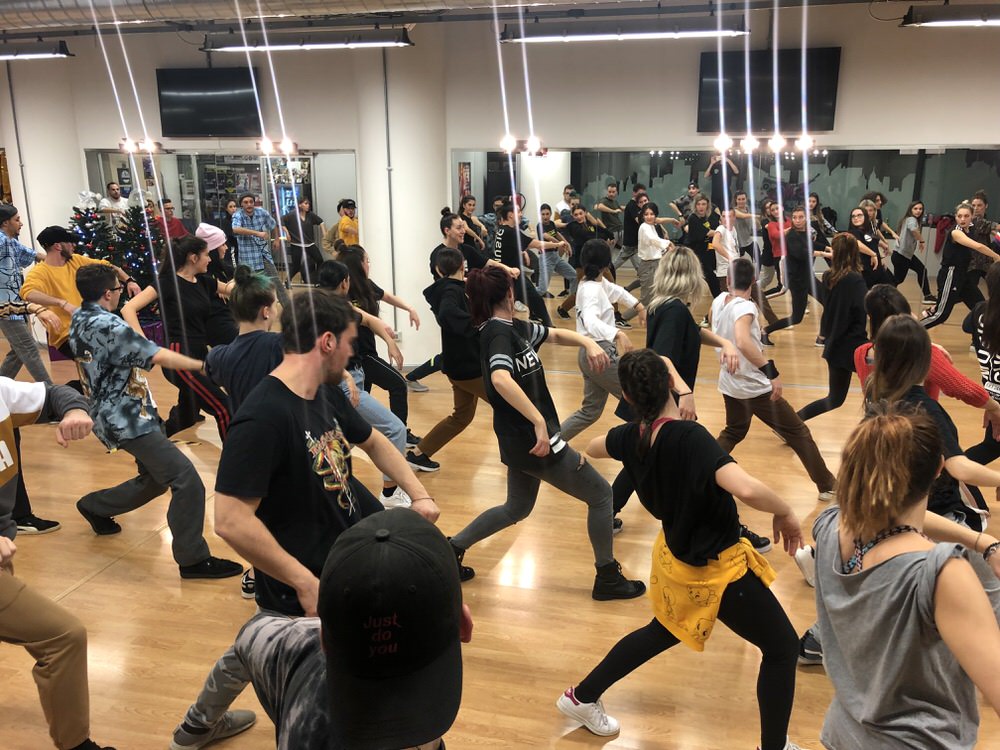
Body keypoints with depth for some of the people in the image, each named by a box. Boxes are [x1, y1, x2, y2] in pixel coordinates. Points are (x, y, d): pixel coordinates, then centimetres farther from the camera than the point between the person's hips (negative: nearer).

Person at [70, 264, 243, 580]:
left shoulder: (79, 319, 9)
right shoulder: (106, 326, -20)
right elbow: (158, 356, -24)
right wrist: (203, 364, -20)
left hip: (115, 416, 11)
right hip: (128, 420, -11)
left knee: (155, 479, 23)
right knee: (187, 480, -14)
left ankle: (94, 506, 39)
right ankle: (192, 559, -10)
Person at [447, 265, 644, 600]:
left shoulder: (514, 328, 7)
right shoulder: (499, 332, -21)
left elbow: (556, 334, 17)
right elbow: (500, 379, -39)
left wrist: (588, 343, -2)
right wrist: (539, 421, -40)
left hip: (521, 441, 10)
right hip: (535, 441, -10)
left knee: (516, 509, 27)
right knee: (601, 495, 7)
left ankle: (452, 549, 29)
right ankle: (607, 578, 18)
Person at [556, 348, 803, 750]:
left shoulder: (630, 437, -9)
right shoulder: (689, 437, -32)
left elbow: (592, 449, 14)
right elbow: (747, 489, -43)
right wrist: (786, 513, -23)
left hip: (676, 558, 7)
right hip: (716, 569, -7)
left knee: (665, 631, 32)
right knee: (782, 646, 15)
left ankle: (582, 697, 43)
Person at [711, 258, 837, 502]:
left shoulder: (719, 300, -1)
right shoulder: (744, 307, -22)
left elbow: (712, 319, 25)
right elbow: (743, 342, -41)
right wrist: (772, 372, -38)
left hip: (729, 384, 7)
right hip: (756, 387, -7)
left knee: (733, 432, 29)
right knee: (798, 432, 8)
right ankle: (827, 485, 16)